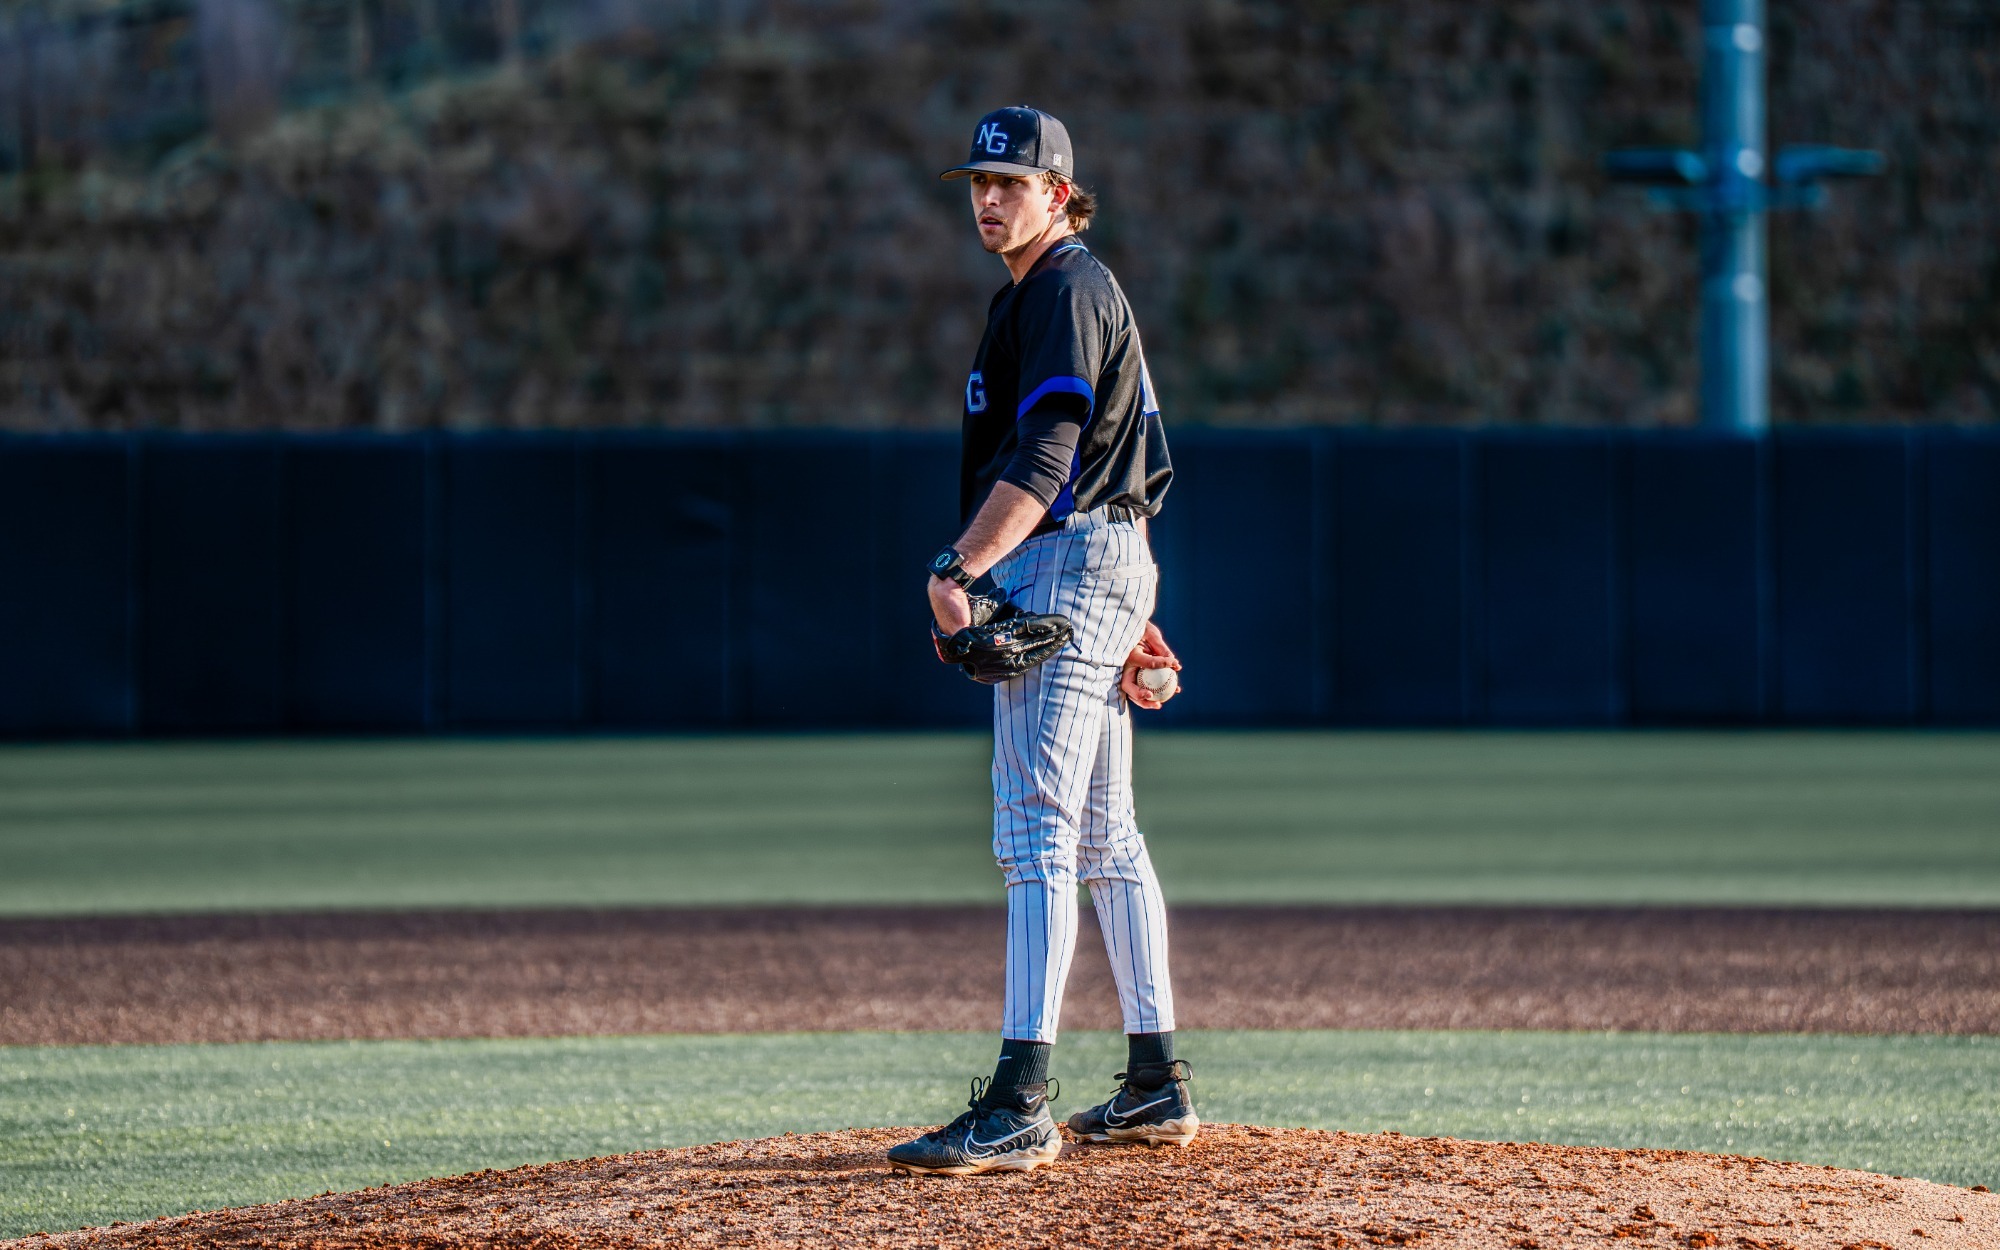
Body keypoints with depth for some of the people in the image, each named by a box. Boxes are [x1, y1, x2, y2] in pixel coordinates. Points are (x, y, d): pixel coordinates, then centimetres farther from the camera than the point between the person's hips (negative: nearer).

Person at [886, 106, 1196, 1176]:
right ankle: (1157, 1086, 18)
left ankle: (1020, 1107, -23)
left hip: (1067, 567, -11)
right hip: (1101, 569, 11)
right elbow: (1121, 461, 25)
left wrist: (959, 567, -32)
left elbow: (1045, 460, -24)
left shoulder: (1067, 292, -11)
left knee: (1036, 829, -16)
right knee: (1103, 834, 14)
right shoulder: (1037, 294, 21)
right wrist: (1128, 616, 25)